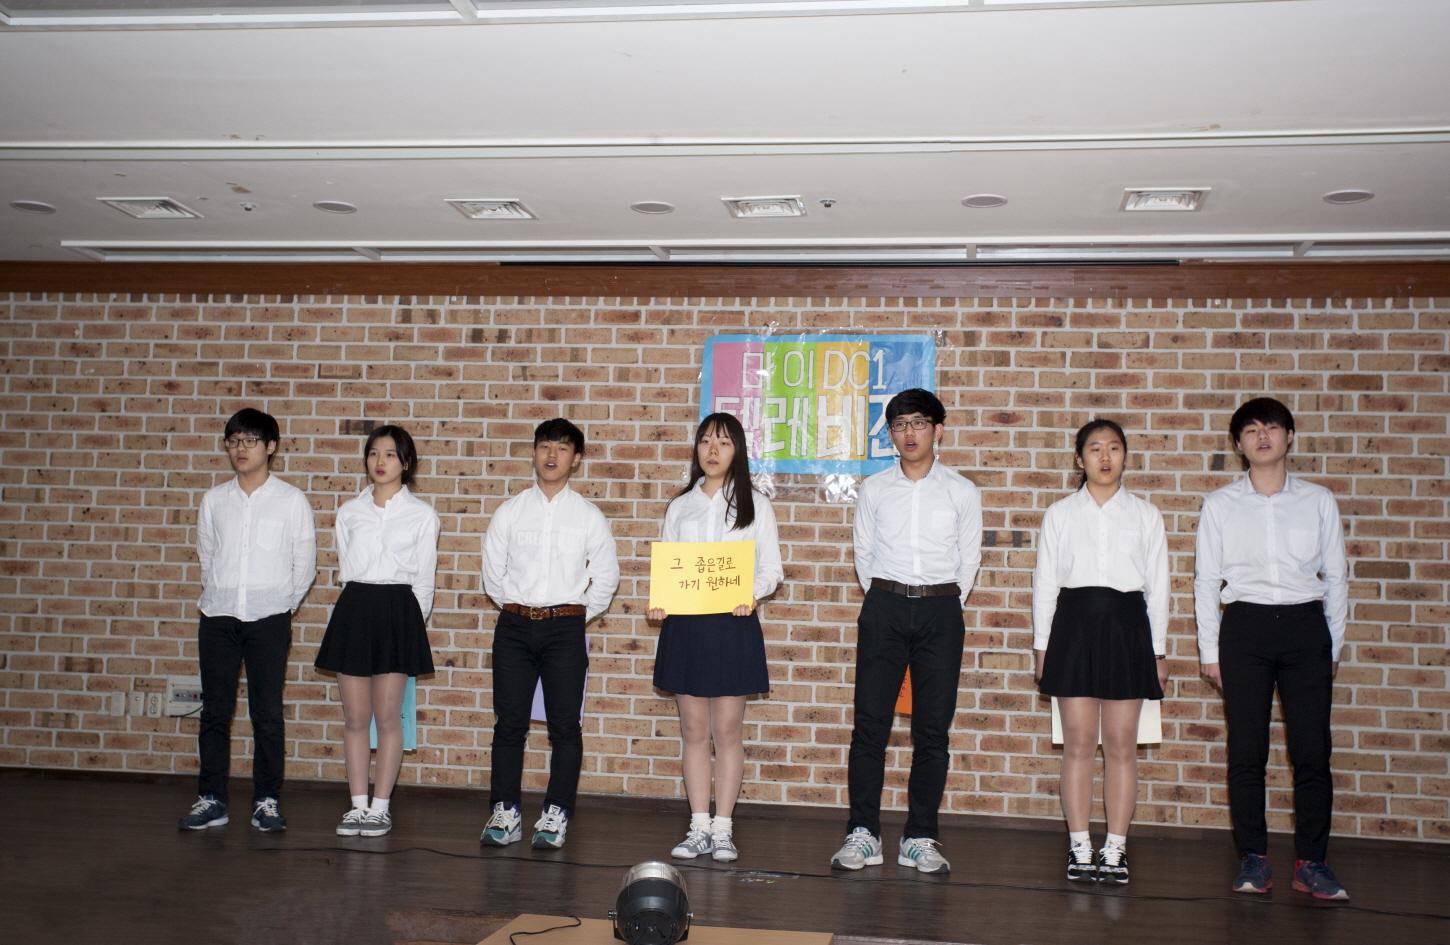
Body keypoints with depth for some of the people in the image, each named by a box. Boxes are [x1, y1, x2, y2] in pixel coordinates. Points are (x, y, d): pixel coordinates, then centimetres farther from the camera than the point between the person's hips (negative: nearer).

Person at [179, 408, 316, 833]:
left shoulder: (291, 500, 1)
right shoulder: (214, 500, 8)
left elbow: (304, 564, 6)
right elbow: (206, 555, 18)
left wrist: (281, 606, 6)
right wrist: (218, 596, 11)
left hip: (268, 618, -2)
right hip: (218, 617, 3)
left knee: (267, 713, -1)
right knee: (214, 711, 4)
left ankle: (266, 801, 7)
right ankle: (211, 800, 12)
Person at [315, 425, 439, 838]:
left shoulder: (422, 514, 3)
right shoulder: (349, 512, 10)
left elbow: (423, 580, 5)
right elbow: (344, 566, 15)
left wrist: (413, 623, 2)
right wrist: (359, 605, 10)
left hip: (398, 609, -3)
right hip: (353, 608, 3)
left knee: (387, 715, -1)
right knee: (355, 716, 4)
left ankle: (380, 807, 9)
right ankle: (358, 805, 13)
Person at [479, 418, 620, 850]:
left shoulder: (589, 516, 4)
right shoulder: (509, 512, 7)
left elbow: (606, 576, 8)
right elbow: (493, 571, 12)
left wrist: (576, 615, 5)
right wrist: (518, 608, 9)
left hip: (566, 628, -1)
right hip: (514, 625, 1)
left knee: (565, 725, -1)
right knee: (509, 722, 3)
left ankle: (555, 816, 7)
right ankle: (505, 814, 12)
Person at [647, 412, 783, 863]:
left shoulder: (754, 504, 5)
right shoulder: (680, 506, 12)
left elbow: (771, 567, 3)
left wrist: (751, 593, -18)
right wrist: (659, 601, -7)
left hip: (733, 624, -2)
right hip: (685, 624, 3)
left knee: (727, 730, 1)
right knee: (694, 730, 6)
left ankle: (722, 828, 9)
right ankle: (698, 827, 13)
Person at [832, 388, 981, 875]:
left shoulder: (962, 493, 5)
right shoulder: (873, 490, 6)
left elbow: (968, 560, 10)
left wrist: (942, 610, 11)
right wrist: (885, 603, 12)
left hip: (941, 611, 0)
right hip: (884, 606, 0)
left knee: (933, 729, 1)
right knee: (870, 723, -2)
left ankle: (920, 839, 9)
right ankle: (863, 834, 4)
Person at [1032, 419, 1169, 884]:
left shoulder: (1145, 515, 9)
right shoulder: (1060, 514, 8)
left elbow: (1157, 585, 10)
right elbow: (1045, 581, 9)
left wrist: (1159, 650, 7)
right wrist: (1041, 644, 5)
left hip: (1127, 624, 0)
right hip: (1074, 622, 0)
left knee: (1121, 744, 2)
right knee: (1078, 743, 1)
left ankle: (1116, 849, 10)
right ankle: (1080, 847, 9)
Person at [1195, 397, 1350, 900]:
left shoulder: (1318, 501, 8)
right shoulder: (1220, 505, 6)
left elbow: (1336, 577, 12)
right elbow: (1206, 580, 7)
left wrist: (1334, 646, 9)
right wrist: (1210, 649, 3)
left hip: (1305, 625, 1)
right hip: (1245, 627, 0)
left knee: (1312, 749, -2)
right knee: (1246, 750, 1)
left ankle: (1312, 861, 8)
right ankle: (1253, 858, 10)